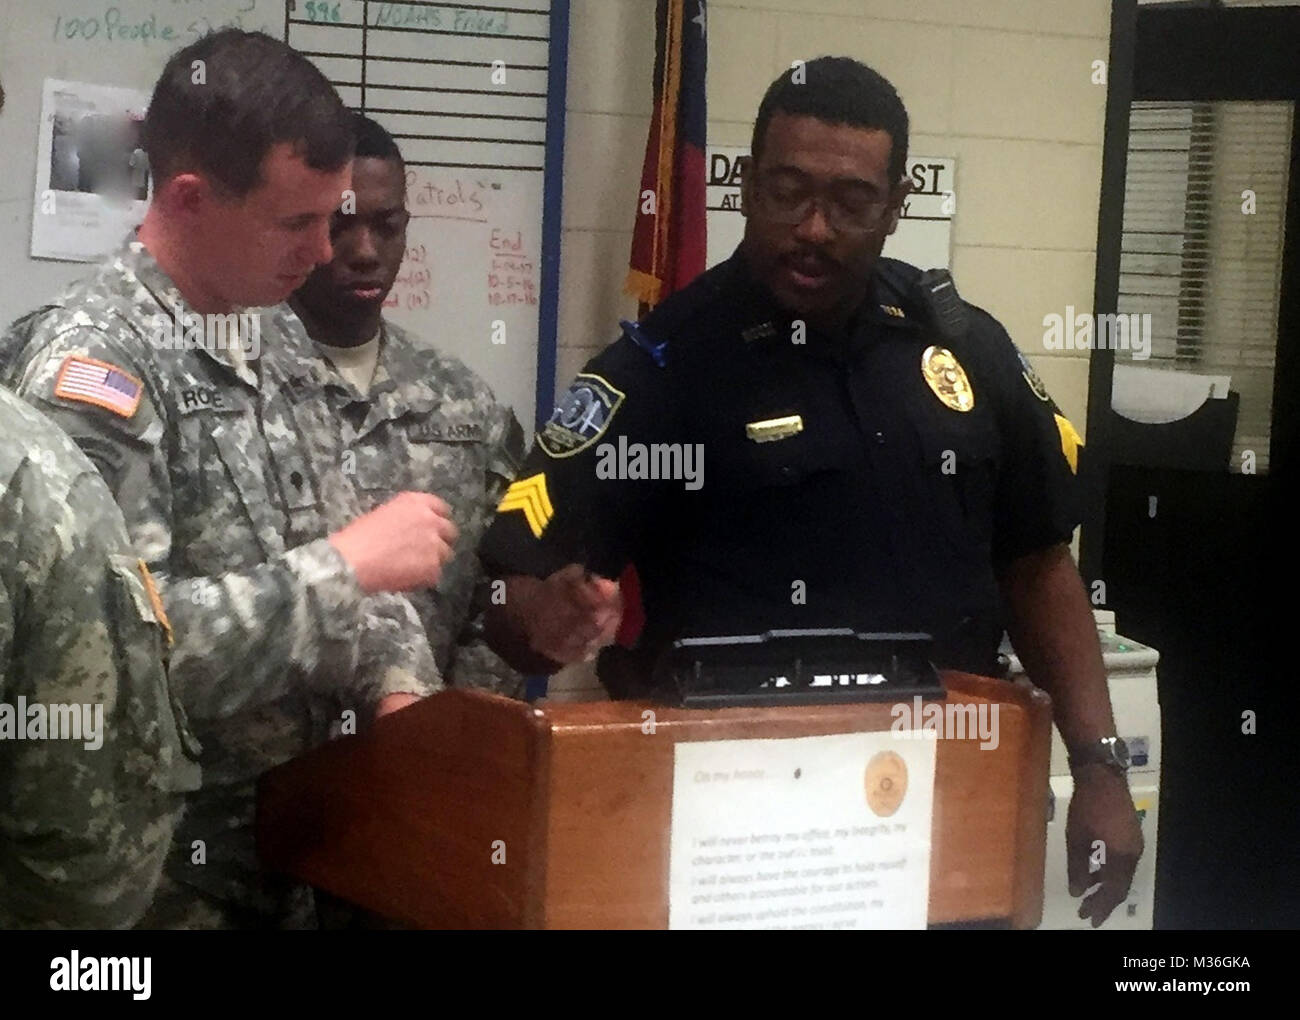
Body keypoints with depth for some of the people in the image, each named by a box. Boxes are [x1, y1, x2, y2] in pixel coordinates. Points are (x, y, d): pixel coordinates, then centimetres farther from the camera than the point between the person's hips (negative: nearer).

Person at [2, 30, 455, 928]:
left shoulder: (276, 345, 7)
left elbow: (341, 559, 13)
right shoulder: (88, 363, -19)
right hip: (162, 872, -8)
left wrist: (397, 686, -5)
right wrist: (347, 567, -24)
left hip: (295, 842, 8)